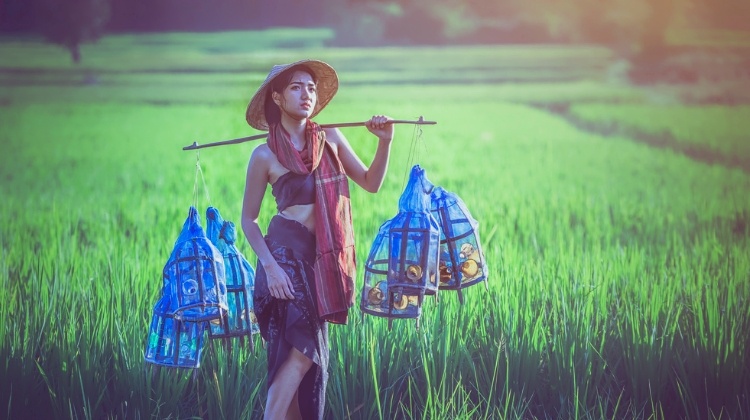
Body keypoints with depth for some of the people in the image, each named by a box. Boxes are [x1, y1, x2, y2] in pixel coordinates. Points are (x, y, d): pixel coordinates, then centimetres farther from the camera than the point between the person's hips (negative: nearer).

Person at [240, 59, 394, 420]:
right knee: (302, 349, -14)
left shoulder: (330, 139, 7)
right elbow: (249, 219, 1)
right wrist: (269, 266, -12)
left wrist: (385, 142, -5)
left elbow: (371, 183, 12)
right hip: (286, 253, -5)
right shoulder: (265, 155, -4)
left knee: (310, 352, 7)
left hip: (325, 258, 5)